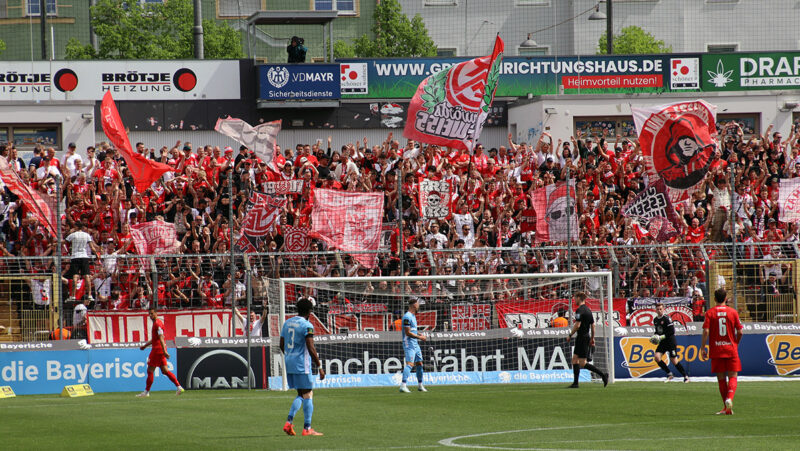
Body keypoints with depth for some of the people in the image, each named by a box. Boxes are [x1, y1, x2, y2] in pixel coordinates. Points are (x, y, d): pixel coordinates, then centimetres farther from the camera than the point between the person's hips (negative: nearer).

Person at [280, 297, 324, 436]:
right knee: (308, 395, -1)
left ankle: (288, 422, 2)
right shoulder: (307, 326, -12)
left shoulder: (287, 323, 11)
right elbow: (311, 348, -17)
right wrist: (320, 367, -12)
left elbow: (282, 345, 18)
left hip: (289, 363, 8)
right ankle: (307, 428, -2)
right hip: (302, 365, -8)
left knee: (301, 395, 15)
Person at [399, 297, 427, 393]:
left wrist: (419, 335, 12)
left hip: (415, 344, 10)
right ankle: (403, 386, -28)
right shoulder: (407, 317, -15)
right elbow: (408, 333, -19)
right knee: (410, 364, -20)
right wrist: (419, 337, -14)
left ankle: (420, 385, 26)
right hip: (409, 343, -10)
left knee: (419, 364, 15)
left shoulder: (413, 316, 17)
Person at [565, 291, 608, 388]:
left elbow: (577, 325, -21)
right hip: (587, 336, 10)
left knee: (582, 363, -9)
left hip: (582, 337, -10)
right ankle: (575, 383, 11)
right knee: (575, 359, 12)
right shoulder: (588, 309, 13)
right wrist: (592, 338, 22)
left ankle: (603, 375, -13)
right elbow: (593, 325, 17)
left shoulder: (580, 310, -15)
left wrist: (570, 335, -11)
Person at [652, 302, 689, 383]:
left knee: (674, 360, -5)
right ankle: (669, 374, 2)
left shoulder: (666, 318, -14)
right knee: (657, 357, -11)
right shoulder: (655, 320, 8)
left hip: (670, 341, -7)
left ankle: (685, 376, 11)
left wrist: (661, 337, -20)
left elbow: (672, 331, -17)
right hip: (662, 343, 7)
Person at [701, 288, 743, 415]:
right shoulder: (733, 312, 0)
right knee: (732, 377, 1)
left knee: (721, 378, 9)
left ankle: (727, 407, 13)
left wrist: (702, 348, -5)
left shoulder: (710, 313, -2)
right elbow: (739, 332, 0)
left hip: (716, 350, 0)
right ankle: (729, 398, -26)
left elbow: (706, 332, -10)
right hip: (731, 349, 0)